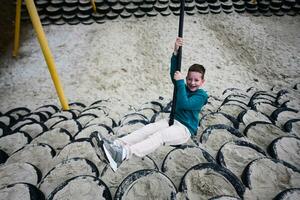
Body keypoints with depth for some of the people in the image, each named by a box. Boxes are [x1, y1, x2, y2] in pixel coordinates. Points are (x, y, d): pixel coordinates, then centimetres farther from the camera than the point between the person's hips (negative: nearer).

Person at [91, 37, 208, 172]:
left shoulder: (201, 95, -4)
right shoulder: (184, 88, 13)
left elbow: (184, 104, -22)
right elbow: (174, 74, -6)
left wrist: (180, 82, -23)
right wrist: (176, 52, -19)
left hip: (185, 129, -6)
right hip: (172, 120, 6)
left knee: (159, 135, -33)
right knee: (147, 129, -20)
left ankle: (123, 155, -54)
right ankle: (115, 145, -36)